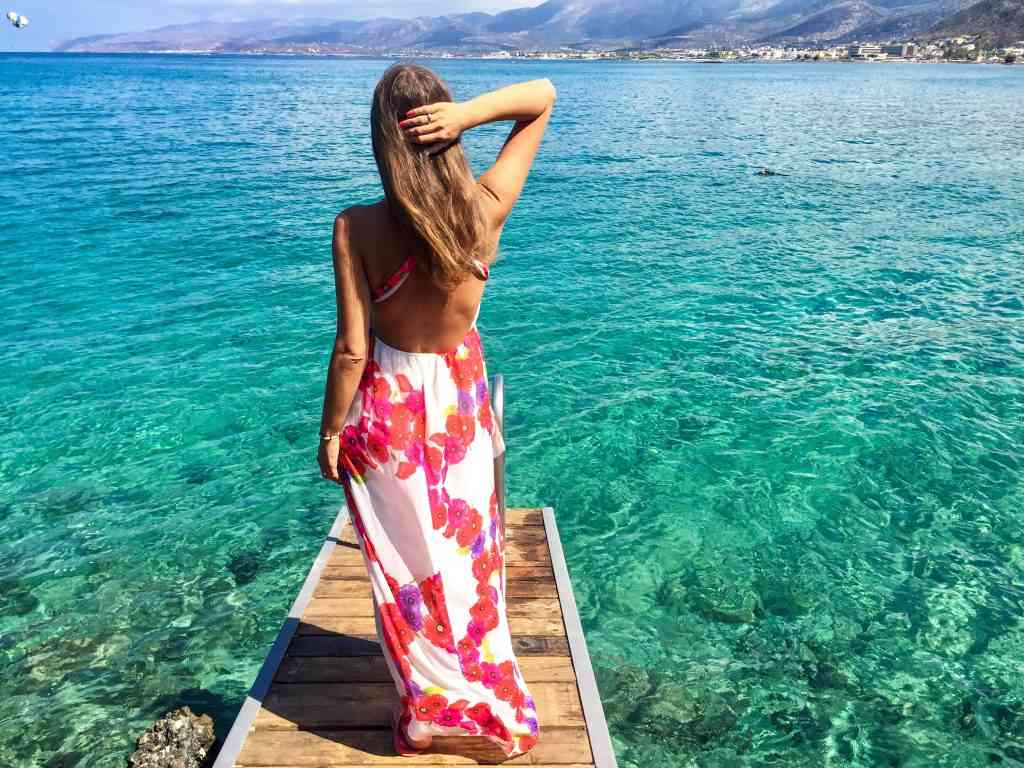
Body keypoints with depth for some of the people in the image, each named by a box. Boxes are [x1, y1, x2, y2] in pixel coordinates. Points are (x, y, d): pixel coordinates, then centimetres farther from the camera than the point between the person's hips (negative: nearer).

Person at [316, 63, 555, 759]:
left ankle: (425, 713, 37)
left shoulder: (358, 228, -20)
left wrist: (331, 430, -2)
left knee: (408, 562, 17)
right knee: (468, 551, 22)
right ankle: (491, 706, 43)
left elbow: (352, 349, -17)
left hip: (387, 407, -2)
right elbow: (544, 95, -5)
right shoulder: (488, 208, -15)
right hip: (462, 397, 2)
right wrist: (468, 114, -22)